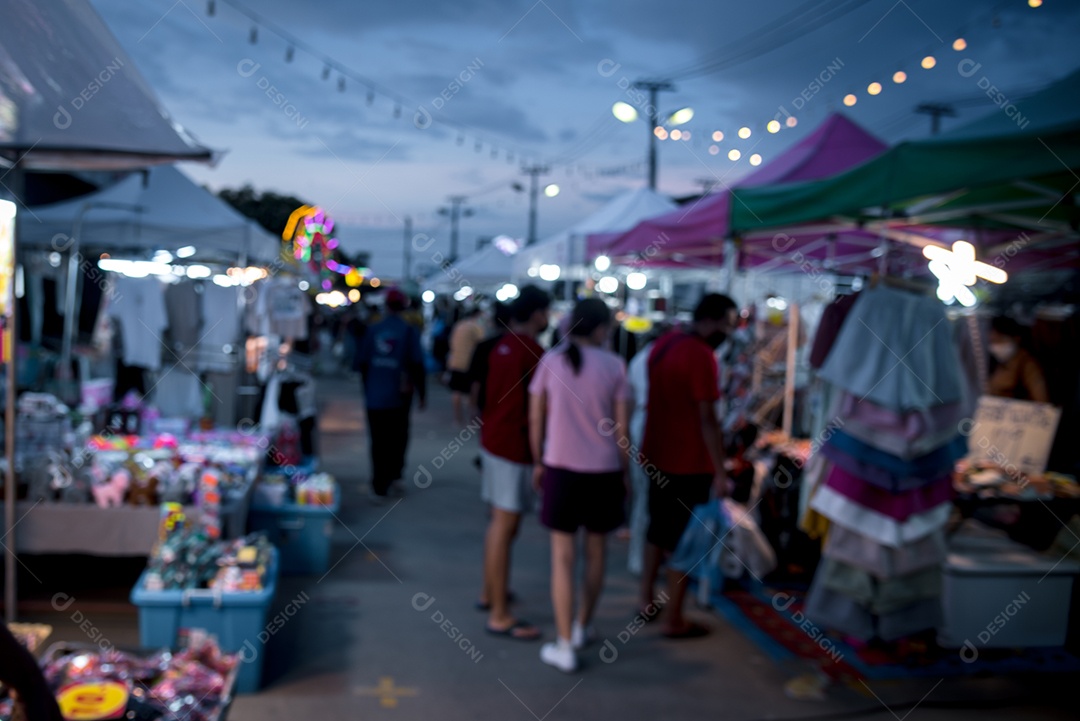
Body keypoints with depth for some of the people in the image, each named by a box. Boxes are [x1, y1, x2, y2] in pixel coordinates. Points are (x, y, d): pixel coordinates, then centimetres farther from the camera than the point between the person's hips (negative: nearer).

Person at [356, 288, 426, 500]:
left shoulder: (373, 330, 2)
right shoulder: (409, 331, -7)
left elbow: (363, 363, 5)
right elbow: (417, 365, -10)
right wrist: (422, 393, -2)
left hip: (375, 396, 2)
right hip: (399, 395, -2)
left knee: (378, 441, 6)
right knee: (398, 437, 16)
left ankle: (380, 485, 6)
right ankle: (394, 474, 11)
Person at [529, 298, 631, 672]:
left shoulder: (551, 361, -2)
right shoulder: (613, 366, -4)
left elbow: (535, 419, 1)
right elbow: (621, 427, -2)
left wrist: (538, 462, 12)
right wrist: (624, 472, 9)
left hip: (561, 467, 0)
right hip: (603, 470, 0)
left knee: (563, 557, 4)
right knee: (596, 552, 18)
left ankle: (565, 646, 4)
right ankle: (583, 627, 33)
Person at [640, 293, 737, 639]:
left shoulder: (662, 344, 8)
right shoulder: (701, 356, -18)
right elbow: (707, 419, -20)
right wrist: (720, 473, -16)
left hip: (657, 455, 8)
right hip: (688, 462, -8)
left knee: (657, 529, 20)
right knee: (683, 539, 2)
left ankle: (647, 601, 30)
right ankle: (674, 620, 9)